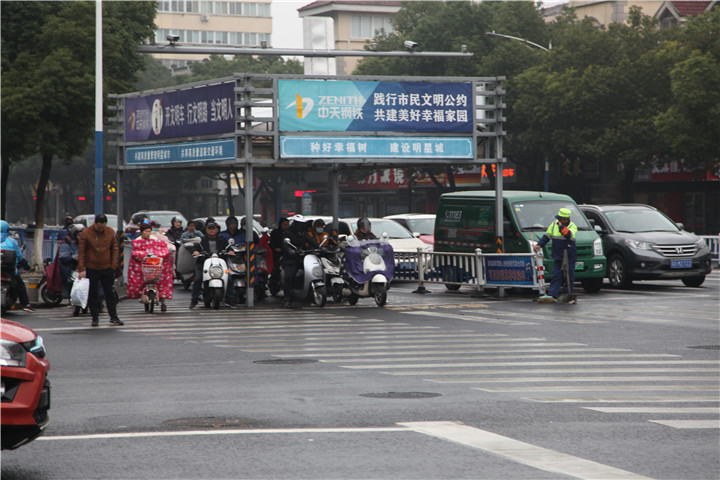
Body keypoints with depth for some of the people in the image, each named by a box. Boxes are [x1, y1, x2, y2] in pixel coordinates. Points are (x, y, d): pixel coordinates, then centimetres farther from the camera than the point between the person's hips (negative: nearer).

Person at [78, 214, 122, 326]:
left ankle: (113, 317, 12)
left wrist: (113, 265, -1)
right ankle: (95, 318, 11)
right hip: (91, 269, -2)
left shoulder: (111, 232, 0)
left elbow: (115, 249, 8)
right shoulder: (86, 233, -8)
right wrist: (81, 269, -11)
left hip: (107, 268, 2)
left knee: (110, 293, 5)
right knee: (93, 294, 3)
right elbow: (81, 252, -6)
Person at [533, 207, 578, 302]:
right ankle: (552, 295, -5)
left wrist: (561, 226, -23)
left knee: (569, 277, 0)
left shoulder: (572, 226, -5)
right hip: (557, 257, 3)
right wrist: (539, 245, 6)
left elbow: (570, 235, -26)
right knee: (556, 276, -1)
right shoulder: (554, 224, 9)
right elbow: (547, 236, 15)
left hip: (569, 257, -3)